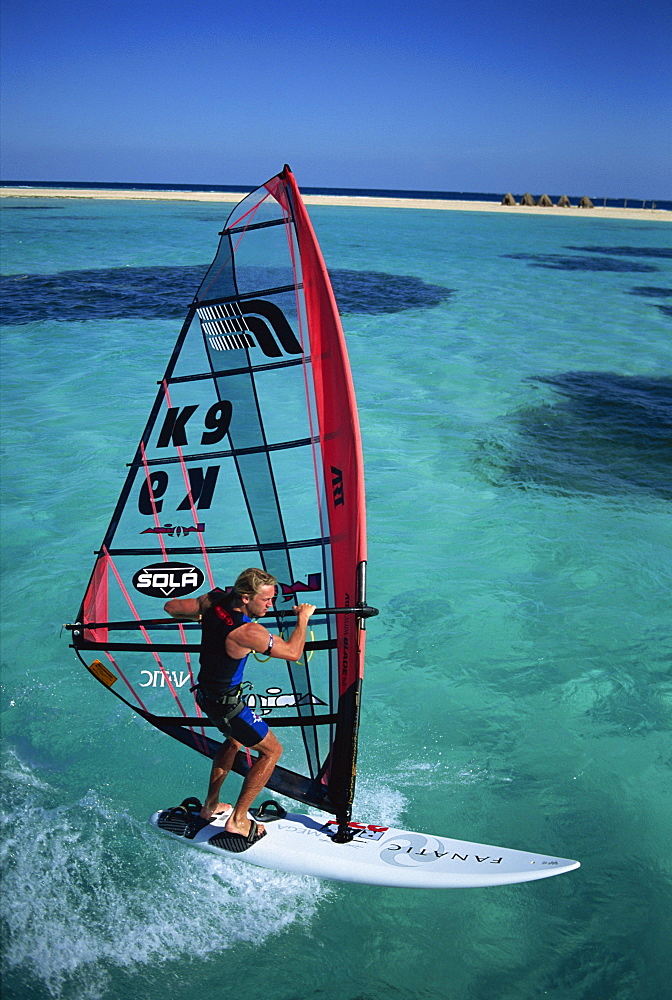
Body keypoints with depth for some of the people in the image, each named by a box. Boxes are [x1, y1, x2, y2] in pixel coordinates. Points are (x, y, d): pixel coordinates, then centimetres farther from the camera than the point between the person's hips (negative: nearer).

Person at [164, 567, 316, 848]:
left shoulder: (213, 601, -11)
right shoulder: (248, 632, -31)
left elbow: (171, 607, 5)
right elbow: (293, 652, -17)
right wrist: (303, 617, -3)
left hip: (205, 692, 8)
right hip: (225, 703, -8)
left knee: (234, 740, 31)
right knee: (271, 749, 8)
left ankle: (211, 806, 42)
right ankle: (238, 820, 12)